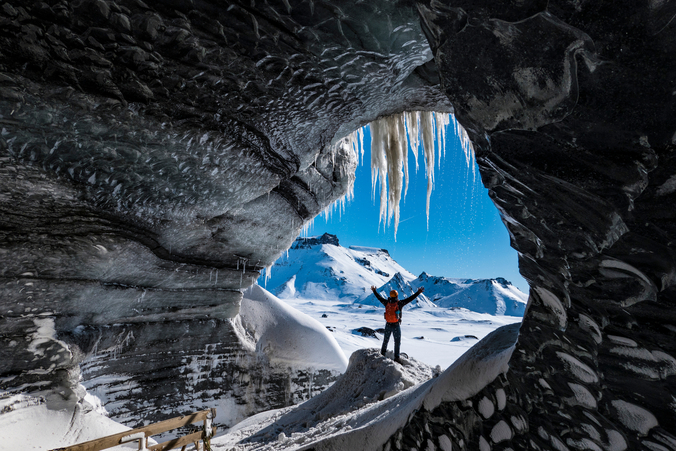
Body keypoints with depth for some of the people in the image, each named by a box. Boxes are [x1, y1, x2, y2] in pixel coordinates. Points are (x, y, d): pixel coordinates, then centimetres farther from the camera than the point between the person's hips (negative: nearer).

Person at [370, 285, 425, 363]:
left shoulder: (386, 303, -4)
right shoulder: (399, 303, -14)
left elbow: (379, 297, 10)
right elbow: (410, 298, -15)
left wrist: (374, 291, 25)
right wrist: (418, 292, -12)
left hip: (388, 325, 4)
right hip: (396, 326, -4)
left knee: (385, 340, 20)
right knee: (397, 342, 10)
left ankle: (382, 353, 31)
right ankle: (396, 357, 11)